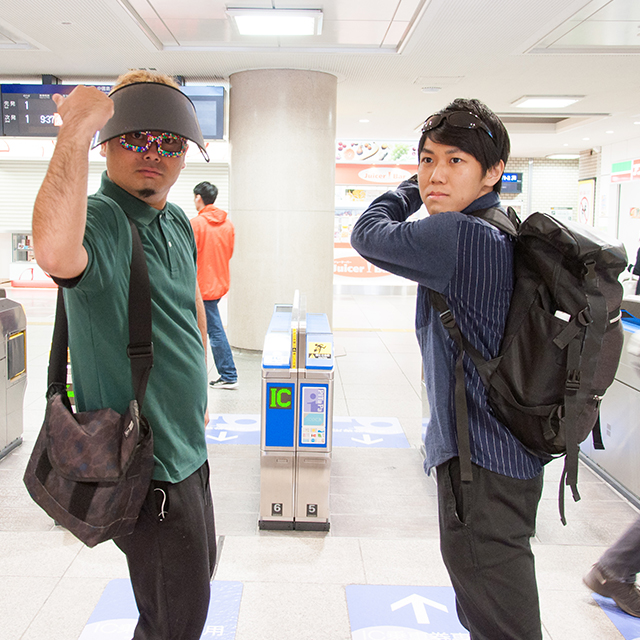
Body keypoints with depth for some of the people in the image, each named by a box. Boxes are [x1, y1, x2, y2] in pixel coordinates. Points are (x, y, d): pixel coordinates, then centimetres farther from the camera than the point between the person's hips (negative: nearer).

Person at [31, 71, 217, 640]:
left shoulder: (178, 224, 6)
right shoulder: (97, 220, -21)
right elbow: (56, 252, -47)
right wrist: (78, 124, -42)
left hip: (186, 446, 9)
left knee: (198, 570, 29)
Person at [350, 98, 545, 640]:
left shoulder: (457, 235, -21)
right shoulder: (502, 233, 9)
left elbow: (368, 235, -9)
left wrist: (410, 190, 4)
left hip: (482, 463, -10)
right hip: (501, 453, 10)